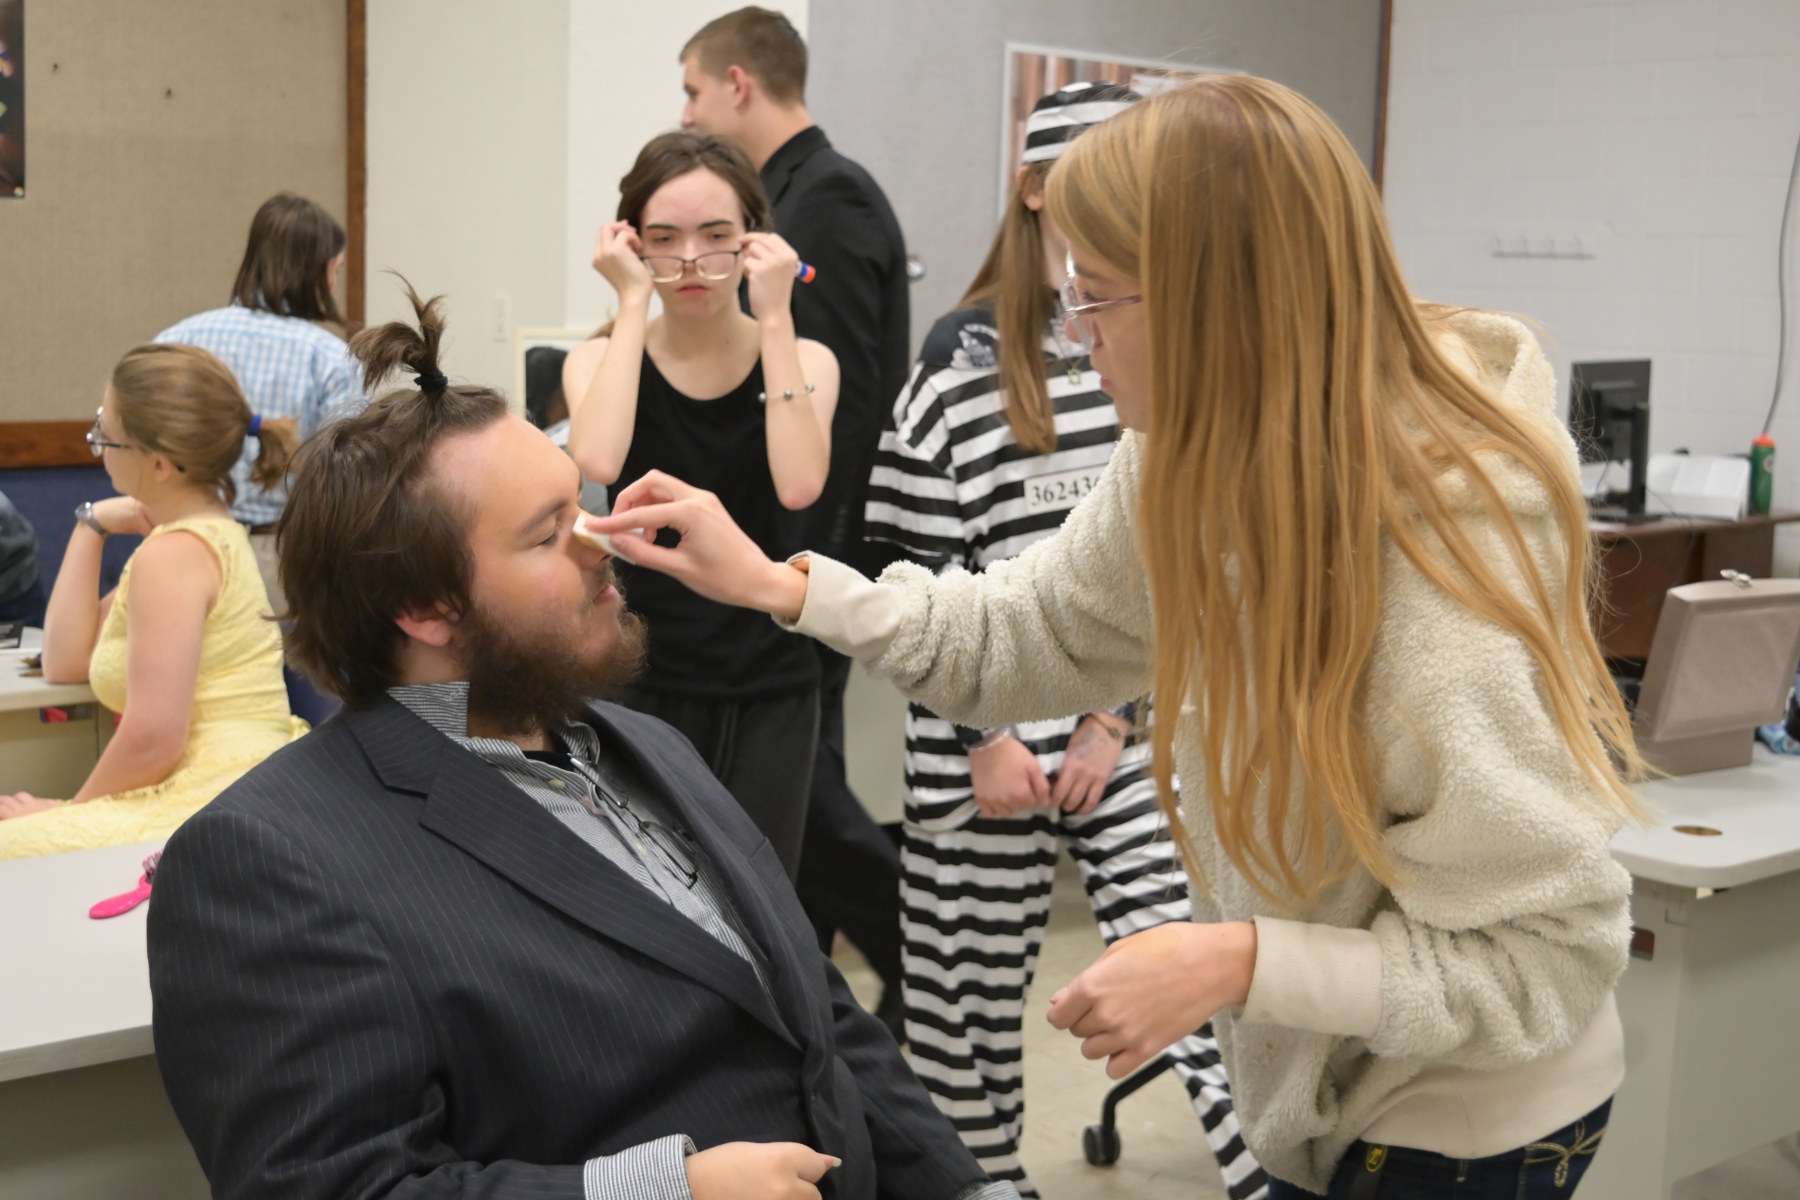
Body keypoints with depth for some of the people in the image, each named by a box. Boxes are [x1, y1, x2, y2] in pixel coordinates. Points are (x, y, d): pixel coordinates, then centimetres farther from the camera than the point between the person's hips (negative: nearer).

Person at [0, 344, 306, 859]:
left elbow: (153, 737, -21)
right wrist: (92, 526, 12)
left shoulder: (174, 554, -14)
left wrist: (72, 808, -6)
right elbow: (68, 662, 17)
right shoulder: (209, 533, 16)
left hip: (215, 801, -10)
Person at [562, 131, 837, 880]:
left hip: (767, 691, 1)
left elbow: (798, 484, -19)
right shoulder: (600, 360, 2)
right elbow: (596, 461, -22)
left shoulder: (804, 361, 3)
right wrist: (633, 303, -14)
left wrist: (774, 317, -15)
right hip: (644, 677, 0)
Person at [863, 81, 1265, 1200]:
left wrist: (1116, 720, -2)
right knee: (975, 991, 9)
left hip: (1134, 728, 1)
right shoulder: (965, 357, -1)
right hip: (987, 740, -1)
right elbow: (912, 568, -3)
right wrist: (985, 735, -7)